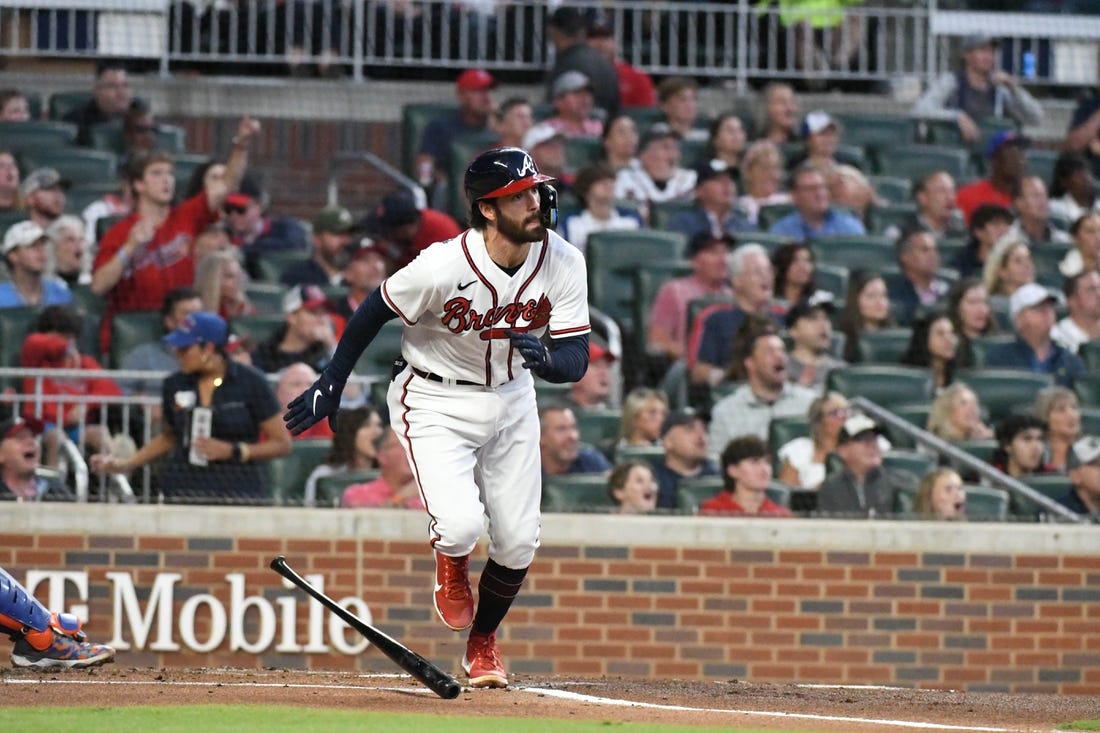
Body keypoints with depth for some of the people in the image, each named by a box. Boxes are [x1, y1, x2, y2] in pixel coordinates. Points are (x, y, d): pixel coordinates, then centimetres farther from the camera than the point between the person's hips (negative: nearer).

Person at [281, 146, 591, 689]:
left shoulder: (562, 263, -17)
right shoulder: (444, 267, -29)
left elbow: (577, 359, -15)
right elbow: (374, 312, -12)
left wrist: (544, 358, -39)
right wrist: (331, 384, -6)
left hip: (511, 397, 4)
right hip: (435, 402, -4)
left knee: (518, 541, 4)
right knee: (461, 525, -23)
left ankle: (483, 642, 33)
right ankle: (451, 573, 18)